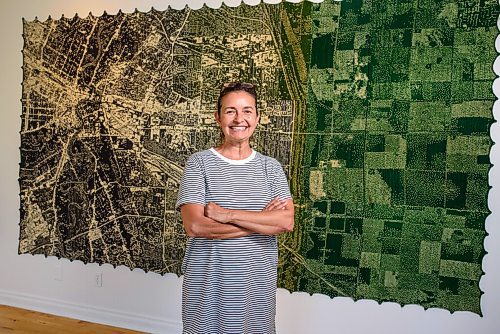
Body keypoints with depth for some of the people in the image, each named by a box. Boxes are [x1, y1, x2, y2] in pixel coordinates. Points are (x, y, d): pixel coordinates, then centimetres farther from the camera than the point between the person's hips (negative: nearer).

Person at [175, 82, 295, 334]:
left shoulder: (271, 167, 3)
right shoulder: (199, 163, -5)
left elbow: (287, 221, -10)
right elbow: (194, 226, -17)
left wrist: (227, 214, -19)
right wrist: (262, 221, -13)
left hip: (259, 282, 3)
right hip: (208, 282, -2)